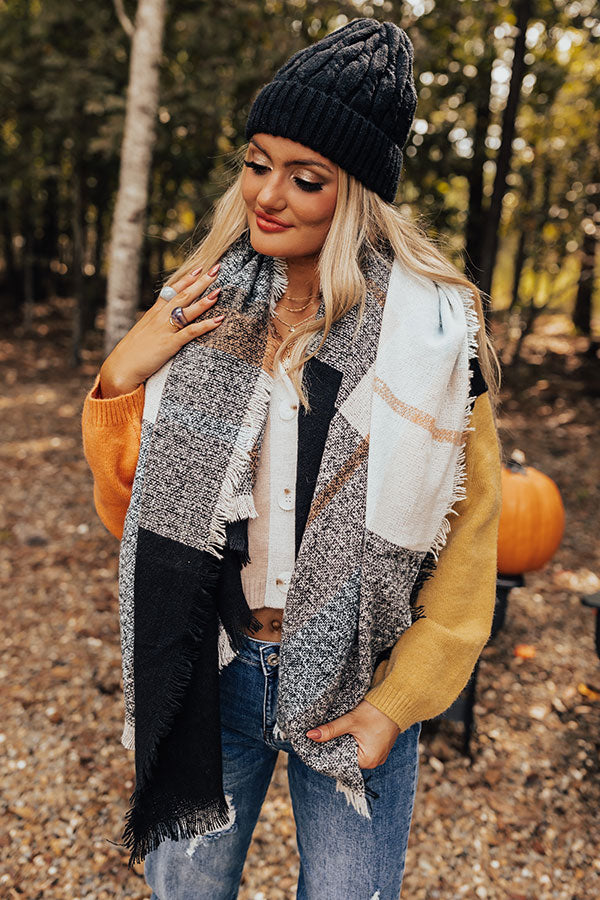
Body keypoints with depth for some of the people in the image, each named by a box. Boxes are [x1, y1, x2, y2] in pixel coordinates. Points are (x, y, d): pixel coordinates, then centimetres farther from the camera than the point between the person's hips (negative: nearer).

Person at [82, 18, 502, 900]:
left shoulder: (431, 329, -12)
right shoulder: (202, 308, -3)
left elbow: (465, 537, -6)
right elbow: (135, 506, 2)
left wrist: (398, 701, -7)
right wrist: (123, 376, -14)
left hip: (355, 681, -2)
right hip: (214, 663, 3)